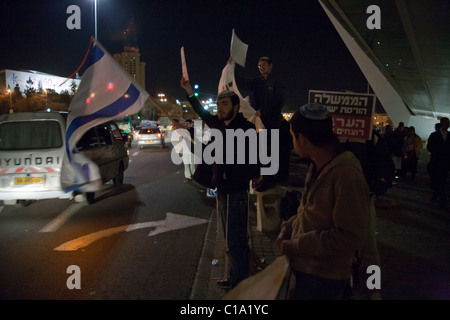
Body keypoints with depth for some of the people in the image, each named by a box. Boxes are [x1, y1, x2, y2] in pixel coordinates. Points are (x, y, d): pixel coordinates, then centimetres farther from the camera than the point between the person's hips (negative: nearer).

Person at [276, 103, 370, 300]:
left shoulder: (346, 175, -24)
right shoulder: (317, 167, 7)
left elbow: (351, 236, -25)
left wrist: (296, 246, -21)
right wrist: (288, 228, 0)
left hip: (323, 279, -8)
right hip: (303, 268, 8)